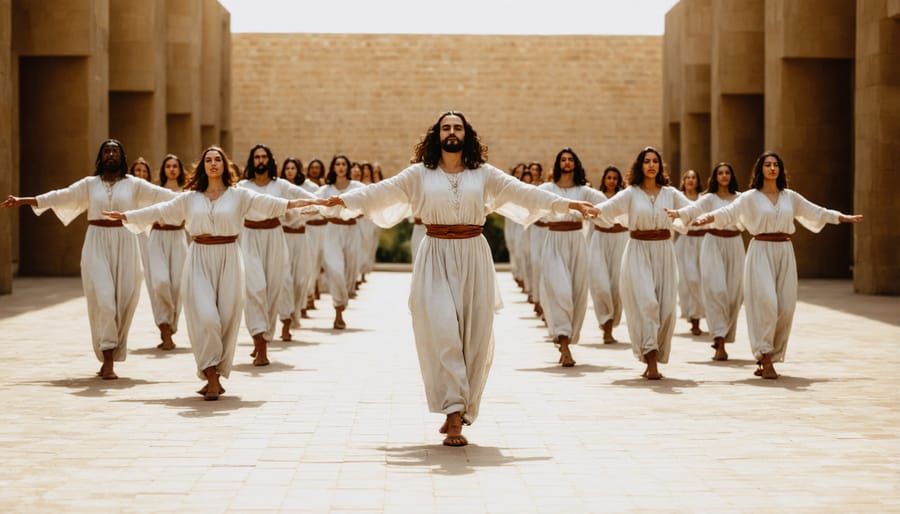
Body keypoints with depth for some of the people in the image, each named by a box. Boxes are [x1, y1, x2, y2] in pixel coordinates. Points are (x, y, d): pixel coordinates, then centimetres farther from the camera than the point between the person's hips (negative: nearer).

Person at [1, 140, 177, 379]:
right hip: (97, 245, 0)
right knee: (102, 299, -10)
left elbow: (161, 195, 2)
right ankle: (108, 361, -7)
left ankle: (111, 358, 12)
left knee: (123, 301, -1)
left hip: (124, 245, 0)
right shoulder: (90, 184, 9)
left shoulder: (134, 185, 7)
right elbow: (60, 196, 10)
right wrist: (22, 201, 7)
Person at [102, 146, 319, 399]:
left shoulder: (239, 196, 7)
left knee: (227, 317, -2)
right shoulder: (190, 198, 11)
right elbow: (160, 210, 16)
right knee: (204, 317, -12)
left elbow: (266, 203, -4)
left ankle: (215, 374, 11)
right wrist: (126, 216, 17)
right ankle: (212, 377, -6)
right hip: (199, 260, 0)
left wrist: (294, 203, -17)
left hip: (228, 259, 0)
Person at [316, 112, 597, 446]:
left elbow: (521, 192, 4)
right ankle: (454, 413, -10)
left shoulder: (484, 174, 7)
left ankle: (458, 411, 14)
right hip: (435, 259, -1)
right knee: (442, 332, -12)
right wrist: (343, 200, -9)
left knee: (474, 336, 1)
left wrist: (567, 204, -3)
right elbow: (383, 190, 2)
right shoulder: (420, 174, 6)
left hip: (473, 258, 1)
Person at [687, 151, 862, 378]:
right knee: (766, 302, -17)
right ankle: (765, 357, -14)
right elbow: (729, 212, -12)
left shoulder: (790, 197, 13)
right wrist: (707, 217, -30)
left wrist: (845, 218, 24)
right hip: (761, 251, -4)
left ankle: (771, 357, 10)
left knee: (785, 308, -2)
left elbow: (817, 212, 22)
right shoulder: (750, 197, 2)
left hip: (785, 252, 4)